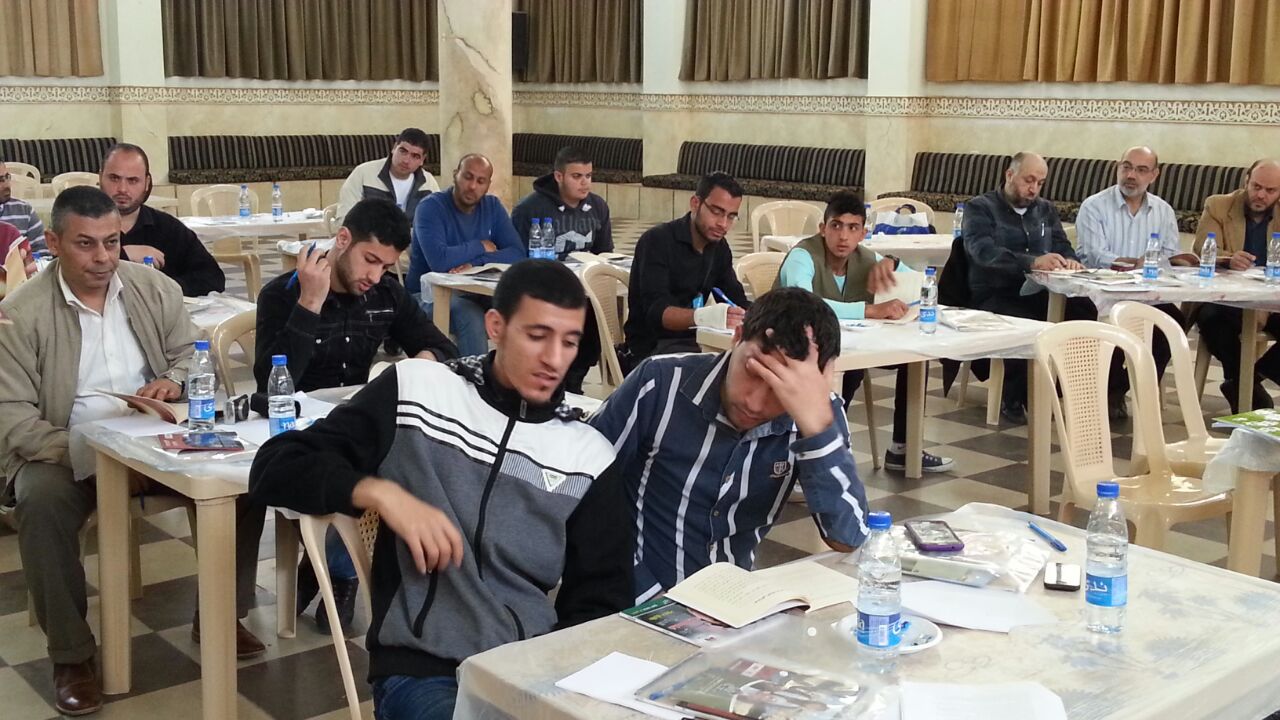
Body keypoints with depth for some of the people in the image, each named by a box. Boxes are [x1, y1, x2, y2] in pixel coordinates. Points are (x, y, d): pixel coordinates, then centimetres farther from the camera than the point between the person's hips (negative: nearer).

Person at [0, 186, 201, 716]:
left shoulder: (157, 290, 3)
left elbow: (192, 355, 12)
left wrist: (174, 380, -14)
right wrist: (77, 453, -27)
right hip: (63, 452, -3)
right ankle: (71, 654, -18)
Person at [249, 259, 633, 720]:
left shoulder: (589, 456, 7)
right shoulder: (415, 391, 3)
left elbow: (601, 606, 10)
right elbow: (276, 468, 3)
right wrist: (382, 492, -14)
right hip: (421, 670, -2)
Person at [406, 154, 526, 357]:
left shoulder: (493, 206, 3)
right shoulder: (430, 207, -14)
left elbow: (517, 254, -8)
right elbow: (438, 261, -29)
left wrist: (474, 263, -24)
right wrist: (480, 247, -14)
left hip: (473, 292, 5)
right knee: (471, 316, -34)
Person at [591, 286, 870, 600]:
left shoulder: (820, 412, -9)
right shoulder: (660, 384, -15)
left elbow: (848, 538, -18)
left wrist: (817, 424, -30)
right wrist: (651, 598, -13)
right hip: (640, 602, -2)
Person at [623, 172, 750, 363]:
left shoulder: (720, 248, 11)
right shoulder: (657, 241, -12)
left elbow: (738, 302, 6)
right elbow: (656, 311, -25)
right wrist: (704, 316, -44)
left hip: (694, 342, 7)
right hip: (651, 347, -7)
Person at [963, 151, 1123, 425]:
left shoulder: (1046, 210, 21)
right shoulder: (980, 208, 1)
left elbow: (1063, 247, 12)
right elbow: (984, 252, -16)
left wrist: (1069, 261, -15)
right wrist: (1033, 262, -32)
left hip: (1039, 294, 5)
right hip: (995, 297, -5)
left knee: (1091, 313, -23)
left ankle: (1111, 392, -11)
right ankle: (1013, 399, -17)